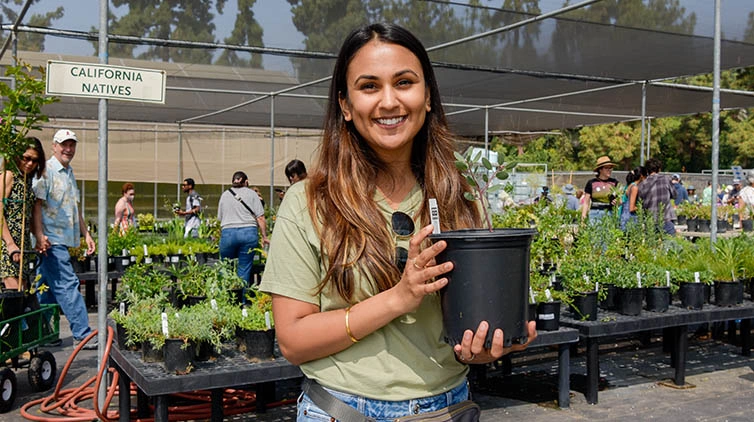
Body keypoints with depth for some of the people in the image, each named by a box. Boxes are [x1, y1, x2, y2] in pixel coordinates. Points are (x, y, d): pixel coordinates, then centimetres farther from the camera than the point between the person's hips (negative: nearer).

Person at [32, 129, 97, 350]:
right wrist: (39, 235, -23)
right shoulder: (46, 171, -7)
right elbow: (37, 204, -14)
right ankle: (82, 334, -10)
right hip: (51, 240, -9)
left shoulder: (70, 173, 20)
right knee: (67, 284, -10)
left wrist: (86, 234, 23)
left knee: (47, 288, 12)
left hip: (65, 239, 9)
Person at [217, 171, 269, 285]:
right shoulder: (251, 194, 8)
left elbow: (220, 218, 19)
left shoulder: (224, 195, 16)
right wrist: (264, 236, 5)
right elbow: (260, 217, 1)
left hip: (228, 233, 1)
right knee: (244, 269, 3)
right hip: (249, 232, -1)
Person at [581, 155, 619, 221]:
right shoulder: (591, 183, 5)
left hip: (610, 213, 1)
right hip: (595, 214, -1)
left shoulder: (614, 183, 10)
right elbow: (586, 202, 7)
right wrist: (583, 216, -3)